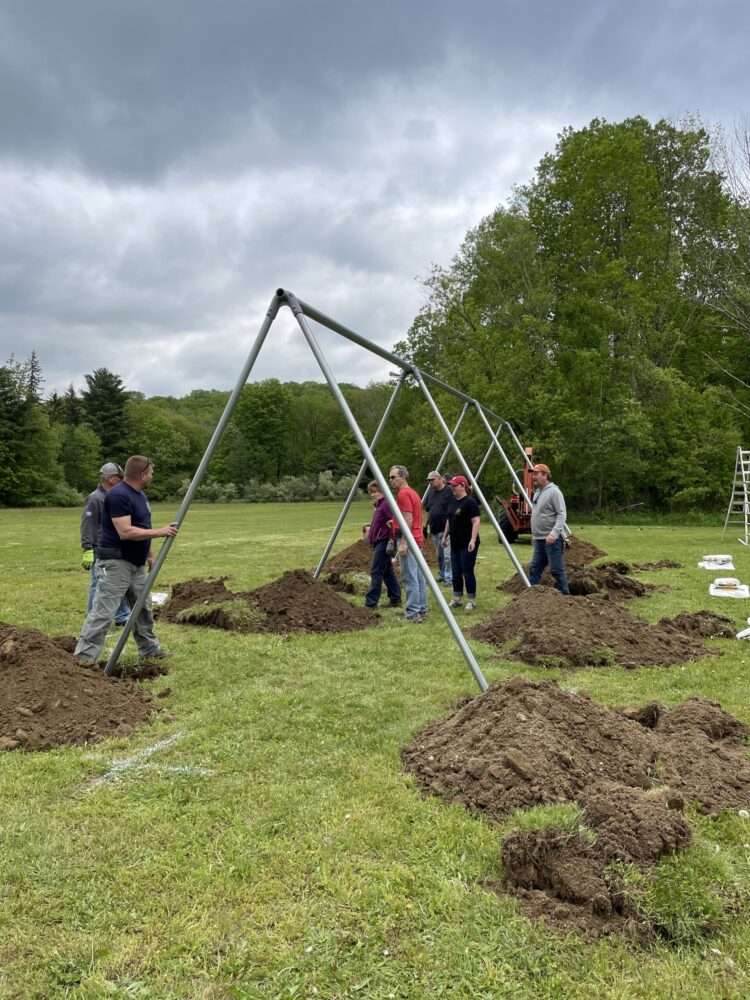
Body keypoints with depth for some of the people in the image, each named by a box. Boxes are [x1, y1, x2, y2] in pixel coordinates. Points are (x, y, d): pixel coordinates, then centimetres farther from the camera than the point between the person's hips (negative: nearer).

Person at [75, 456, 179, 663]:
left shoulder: (139, 494, 12)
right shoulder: (119, 495, -19)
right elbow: (125, 532, -27)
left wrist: (150, 554, 22)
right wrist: (160, 532, -22)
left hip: (136, 564, 10)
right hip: (115, 564, -10)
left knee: (143, 608, 18)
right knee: (102, 612, -9)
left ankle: (149, 649, 30)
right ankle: (84, 658, -5)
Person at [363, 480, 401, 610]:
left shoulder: (386, 504, -14)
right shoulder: (379, 505, 17)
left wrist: (392, 541, -25)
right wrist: (369, 528, 14)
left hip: (384, 542, -11)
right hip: (379, 542, 11)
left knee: (376, 572, -9)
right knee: (387, 572, 12)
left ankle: (370, 602, -7)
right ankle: (395, 599, 17)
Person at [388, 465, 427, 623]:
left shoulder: (403, 494, -13)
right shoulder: (413, 492, 17)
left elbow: (408, 519, -21)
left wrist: (403, 543, -22)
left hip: (408, 540, -10)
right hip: (417, 539, 10)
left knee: (410, 578, -8)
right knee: (418, 577, 11)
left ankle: (412, 614, -7)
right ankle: (422, 610, 15)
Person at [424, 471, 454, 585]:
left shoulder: (448, 492, -11)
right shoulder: (431, 492, 12)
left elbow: (451, 513, -14)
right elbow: (428, 511, 21)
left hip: (446, 530, -8)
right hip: (435, 529, 8)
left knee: (447, 555, -9)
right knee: (439, 555, 16)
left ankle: (449, 578, -2)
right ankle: (442, 575, 28)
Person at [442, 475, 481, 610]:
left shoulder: (470, 502, -13)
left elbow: (476, 521, -17)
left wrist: (473, 540, -23)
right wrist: (445, 536, 20)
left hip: (467, 545, -8)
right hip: (455, 544, 8)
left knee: (467, 572, -3)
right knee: (456, 573, 11)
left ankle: (471, 601, 7)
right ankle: (457, 599, 20)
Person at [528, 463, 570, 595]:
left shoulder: (553, 491, -12)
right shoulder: (537, 492, 17)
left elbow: (562, 514, -19)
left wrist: (554, 533, -29)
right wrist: (534, 535, 25)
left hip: (552, 539, -9)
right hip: (539, 539, 9)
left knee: (557, 570, -4)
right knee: (534, 569, 11)